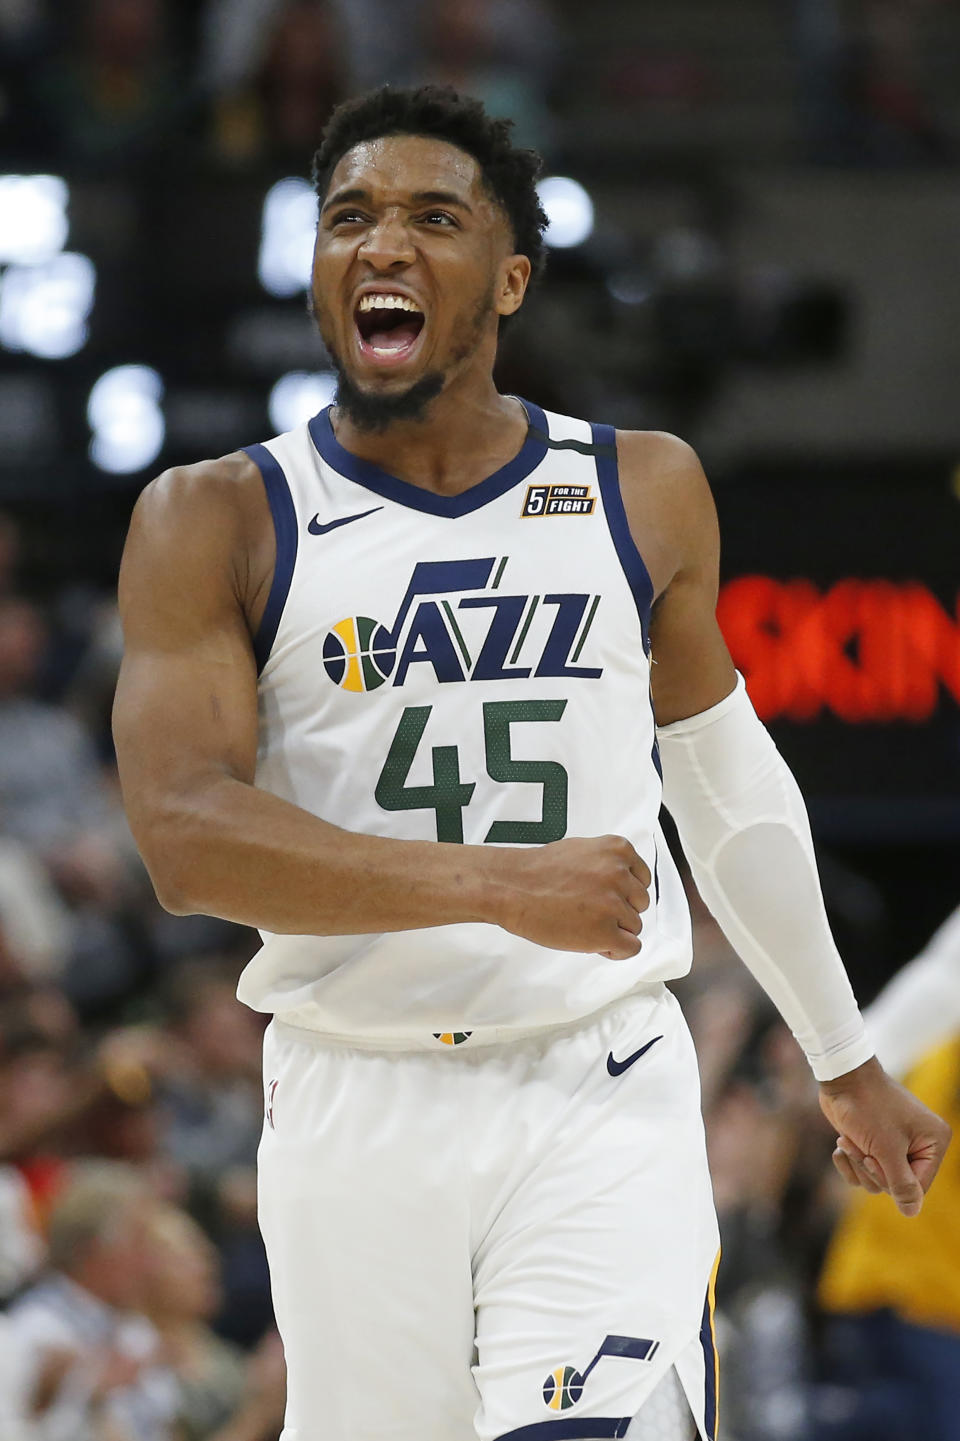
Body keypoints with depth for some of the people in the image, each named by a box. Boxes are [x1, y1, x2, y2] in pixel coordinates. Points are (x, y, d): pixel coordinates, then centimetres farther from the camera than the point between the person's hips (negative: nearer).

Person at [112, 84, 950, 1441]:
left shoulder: (643, 493, 7)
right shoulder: (217, 523, -1)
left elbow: (729, 783, 21)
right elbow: (186, 835, -14)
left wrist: (847, 1060, 27)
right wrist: (501, 885, -23)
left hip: (601, 1095, 0)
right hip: (354, 1110, 0)